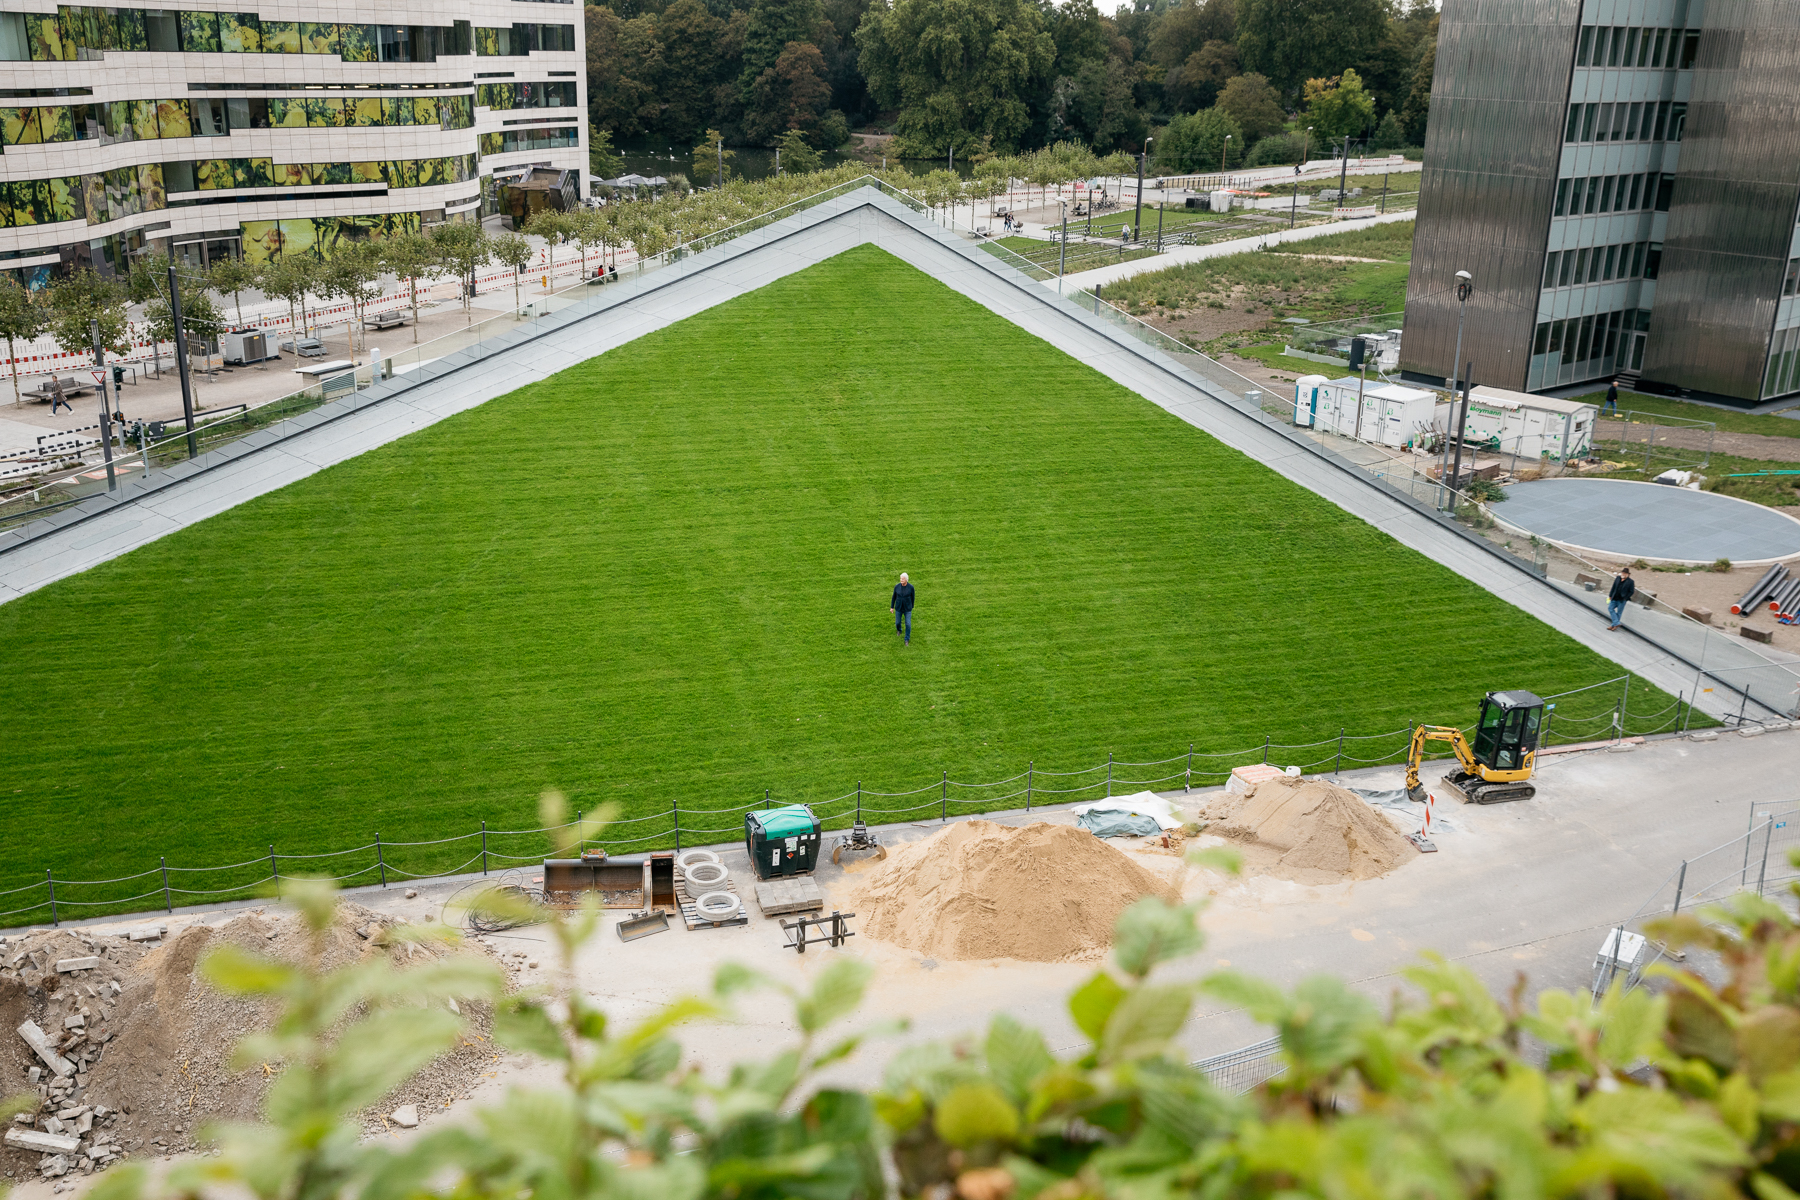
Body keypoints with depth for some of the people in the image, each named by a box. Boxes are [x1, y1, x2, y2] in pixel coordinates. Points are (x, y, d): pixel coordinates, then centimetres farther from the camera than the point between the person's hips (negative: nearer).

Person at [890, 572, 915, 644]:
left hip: (907, 608, -2)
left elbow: (912, 597, -3)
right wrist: (891, 607, 5)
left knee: (908, 624, 1)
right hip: (898, 608, 2)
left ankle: (907, 640, 23)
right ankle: (899, 630, 57)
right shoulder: (897, 586, -15)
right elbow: (894, 596, 0)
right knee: (898, 622, 18)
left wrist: (912, 607, 10)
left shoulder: (911, 587, -19)